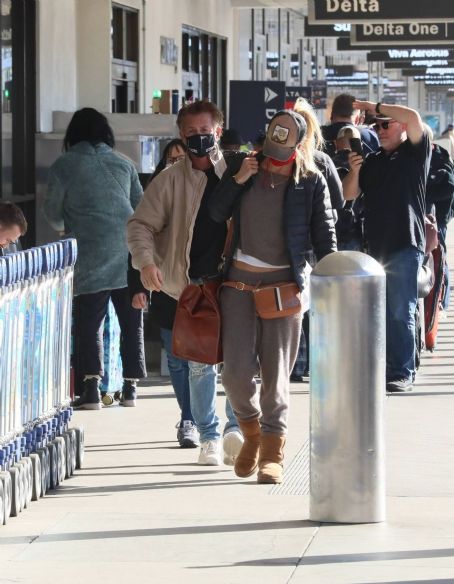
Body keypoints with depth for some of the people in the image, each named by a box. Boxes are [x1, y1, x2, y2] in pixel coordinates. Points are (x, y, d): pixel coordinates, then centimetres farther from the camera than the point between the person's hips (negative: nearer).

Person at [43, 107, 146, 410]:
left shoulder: (65, 165, 3)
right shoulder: (123, 163, 13)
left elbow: (53, 212, 10)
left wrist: (66, 226, 31)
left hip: (94, 252, -3)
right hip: (131, 251, 3)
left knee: (89, 320, -1)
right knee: (132, 321, 10)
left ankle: (92, 387, -12)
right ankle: (131, 387, 12)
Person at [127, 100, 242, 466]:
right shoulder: (171, 180, 1)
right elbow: (141, 224, 0)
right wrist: (146, 261, -15)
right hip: (192, 283, 0)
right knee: (200, 362, 4)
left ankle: (236, 428, 7)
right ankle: (209, 437, 12)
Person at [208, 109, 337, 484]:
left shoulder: (311, 182, 0)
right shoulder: (243, 167, 7)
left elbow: (325, 236, 2)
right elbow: (215, 214, 5)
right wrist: (237, 180, -8)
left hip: (283, 285, -2)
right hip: (239, 283, 2)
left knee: (276, 373, -2)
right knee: (237, 372, -4)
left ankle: (272, 453, 7)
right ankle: (252, 433, 22)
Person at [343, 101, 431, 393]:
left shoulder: (415, 152, 1)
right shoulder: (372, 162, 18)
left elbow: (413, 116, -16)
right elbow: (348, 194, 16)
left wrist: (376, 107, -8)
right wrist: (355, 171, -3)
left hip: (405, 246, -6)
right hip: (375, 245, 6)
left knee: (401, 313, -7)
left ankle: (403, 373, -5)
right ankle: (386, 366, 15)